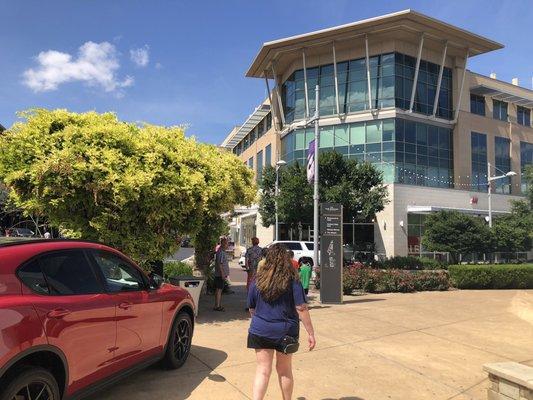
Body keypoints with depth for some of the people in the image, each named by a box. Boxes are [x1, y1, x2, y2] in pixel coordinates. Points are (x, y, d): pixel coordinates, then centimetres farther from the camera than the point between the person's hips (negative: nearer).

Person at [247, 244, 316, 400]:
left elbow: (251, 309, 5)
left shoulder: (258, 280, -4)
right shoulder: (292, 281, -10)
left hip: (261, 331, 1)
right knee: (284, 370, 18)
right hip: (286, 331, 0)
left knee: (263, 370, 9)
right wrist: (311, 333, -9)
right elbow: (301, 309, -14)